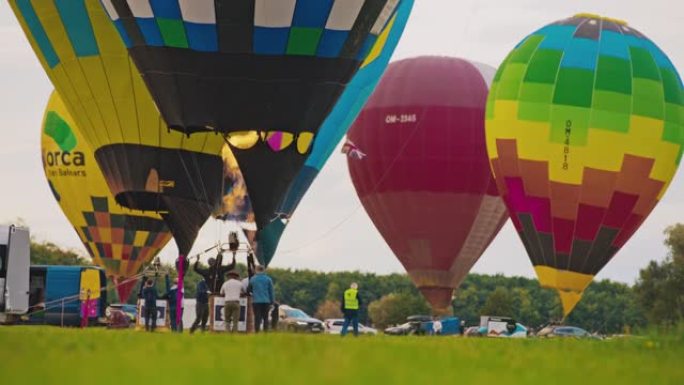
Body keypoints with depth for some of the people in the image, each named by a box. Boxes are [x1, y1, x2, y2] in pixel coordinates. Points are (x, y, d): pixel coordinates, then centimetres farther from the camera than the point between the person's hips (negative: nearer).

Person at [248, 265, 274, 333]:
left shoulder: (252, 279, 2)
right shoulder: (268, 279, 2)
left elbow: (249, 290, 13)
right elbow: (271, 291, 5)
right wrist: (272, 301, 13)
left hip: (256, 301, -1)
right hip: (266, 301, 1)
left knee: (257, 318, -2)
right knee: (265, 318, 7)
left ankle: (257, 332, -8)